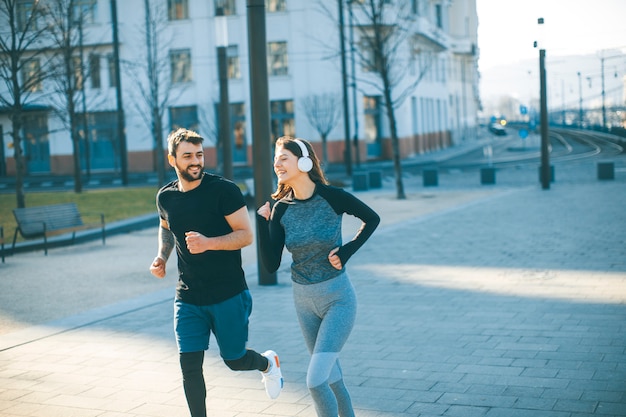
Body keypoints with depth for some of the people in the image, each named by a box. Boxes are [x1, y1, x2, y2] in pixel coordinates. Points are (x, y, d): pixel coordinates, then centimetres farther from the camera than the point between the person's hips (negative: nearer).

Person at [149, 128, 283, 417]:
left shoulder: (223, 190, -13)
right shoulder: (166, 197, 3)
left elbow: (245, 235, -15)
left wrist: (208, 243, -30)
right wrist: (162, 256, 5)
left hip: (229, 295, -3)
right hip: (188, 299, 4)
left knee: (234, 360, 11)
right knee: (190, 366, -3)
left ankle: (268, 363, 45)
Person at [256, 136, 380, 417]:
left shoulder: (332, 197, -15)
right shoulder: (281, 209, -5)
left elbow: (372, 219, 1)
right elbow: (271, 265, -7)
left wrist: (347, 251, -10)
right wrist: (262, 221, -14)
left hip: (338, 298, -5)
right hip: (303, 300, 5)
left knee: (315, 380, -14)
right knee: (331, 377, 19)